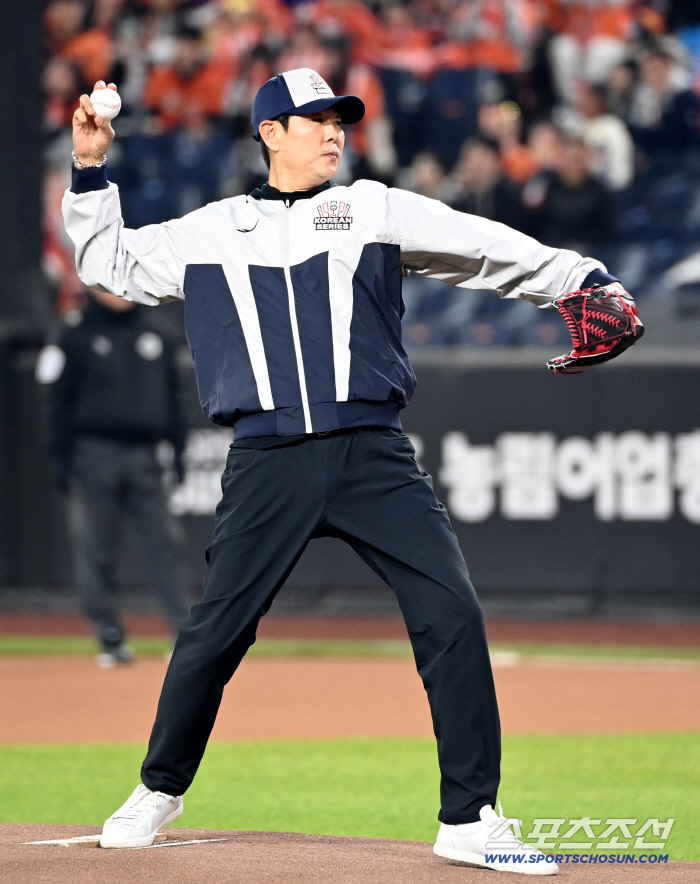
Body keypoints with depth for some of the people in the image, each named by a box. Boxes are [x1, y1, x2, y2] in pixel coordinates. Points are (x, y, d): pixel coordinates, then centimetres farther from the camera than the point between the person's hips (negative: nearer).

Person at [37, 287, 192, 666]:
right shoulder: (76, 337, 1)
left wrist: (178, 449, 10)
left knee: (163, 545, -3)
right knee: (95, 552, -1)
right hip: (94, 459, -3)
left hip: (143, 460, 3)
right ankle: (111, 639, 6)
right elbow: (60, 403, -1)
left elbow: (172, 399, 18)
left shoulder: (155, 337, 14)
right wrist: (62, 460, -7)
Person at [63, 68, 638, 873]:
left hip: (372, 457, 0)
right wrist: (90, 172, 13)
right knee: (213, 633, 0)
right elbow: (109, 265, 24)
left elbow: (489, 250, 3)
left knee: (452, 614, -12)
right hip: (267, 465, 0)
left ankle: (470, 821, -5)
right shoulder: (210, 232, 15)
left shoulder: (376, 210, 11)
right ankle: (161, 789, 25)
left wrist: (586, 280, -7)